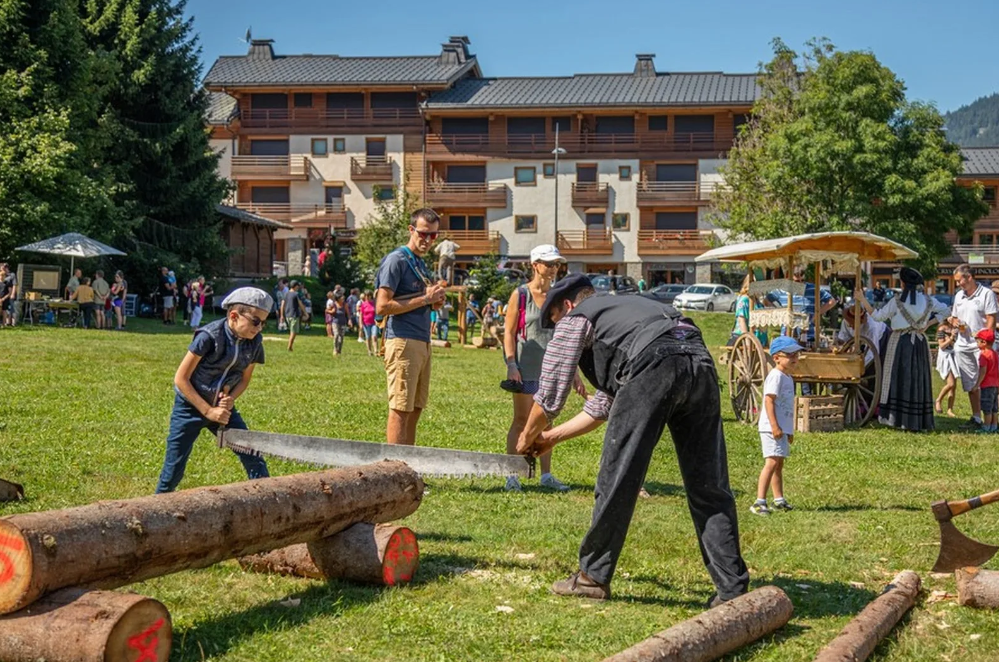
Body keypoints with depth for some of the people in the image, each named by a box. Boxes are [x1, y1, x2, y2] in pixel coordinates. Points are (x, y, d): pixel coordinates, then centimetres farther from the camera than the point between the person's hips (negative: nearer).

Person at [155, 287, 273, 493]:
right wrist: (208, 411, -20)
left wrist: (230, 399, -13)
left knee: (254, 459, -3)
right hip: (190, 406, -5)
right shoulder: (209, 336, -23)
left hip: (223, 407, 5)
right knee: (173, 470, -1)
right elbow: (181, 379, -18)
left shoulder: (254, 342, -7)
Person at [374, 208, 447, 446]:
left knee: (415, 409, 9)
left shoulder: (422, 264, 21)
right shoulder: (396, 260, -7)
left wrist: (436, 298, 7)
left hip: (422, 343, 9)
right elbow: (382, 306, -15)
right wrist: (424, 299, -13)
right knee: (400, 410, -9)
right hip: (402, 341, -9)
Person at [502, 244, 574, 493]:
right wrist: (511, 364, -15)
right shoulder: (520, 294, -3)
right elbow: (509, 332, -5)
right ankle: (512, 475, 4)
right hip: (526, 367, -4)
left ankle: (546, 474, 15)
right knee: (521, 420, -1)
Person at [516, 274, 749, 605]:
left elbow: (549, 397, 20)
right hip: (701, 362, 7)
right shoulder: (628, 308, 43)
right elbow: (606, 403, 46)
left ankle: (593, 576, 15)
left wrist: (528, 437, 39)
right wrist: (552, 437, 52)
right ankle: (733, 587, 8)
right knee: (710, 488, 9)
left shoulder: (575, 320, 21)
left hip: (653, 367, -7)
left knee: (617, 481, 5)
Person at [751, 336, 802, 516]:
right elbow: (769, 401, -20)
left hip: (782, 428, 10)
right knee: (772, 462, -16)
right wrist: (774, 426, -25)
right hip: (772, 428, -10)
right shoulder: (776, 376, -13)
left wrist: (789, 430, 25)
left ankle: (779, 500, 25)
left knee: (779, 464, 16)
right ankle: (759, 502, -19)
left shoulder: (788, 377, 18)